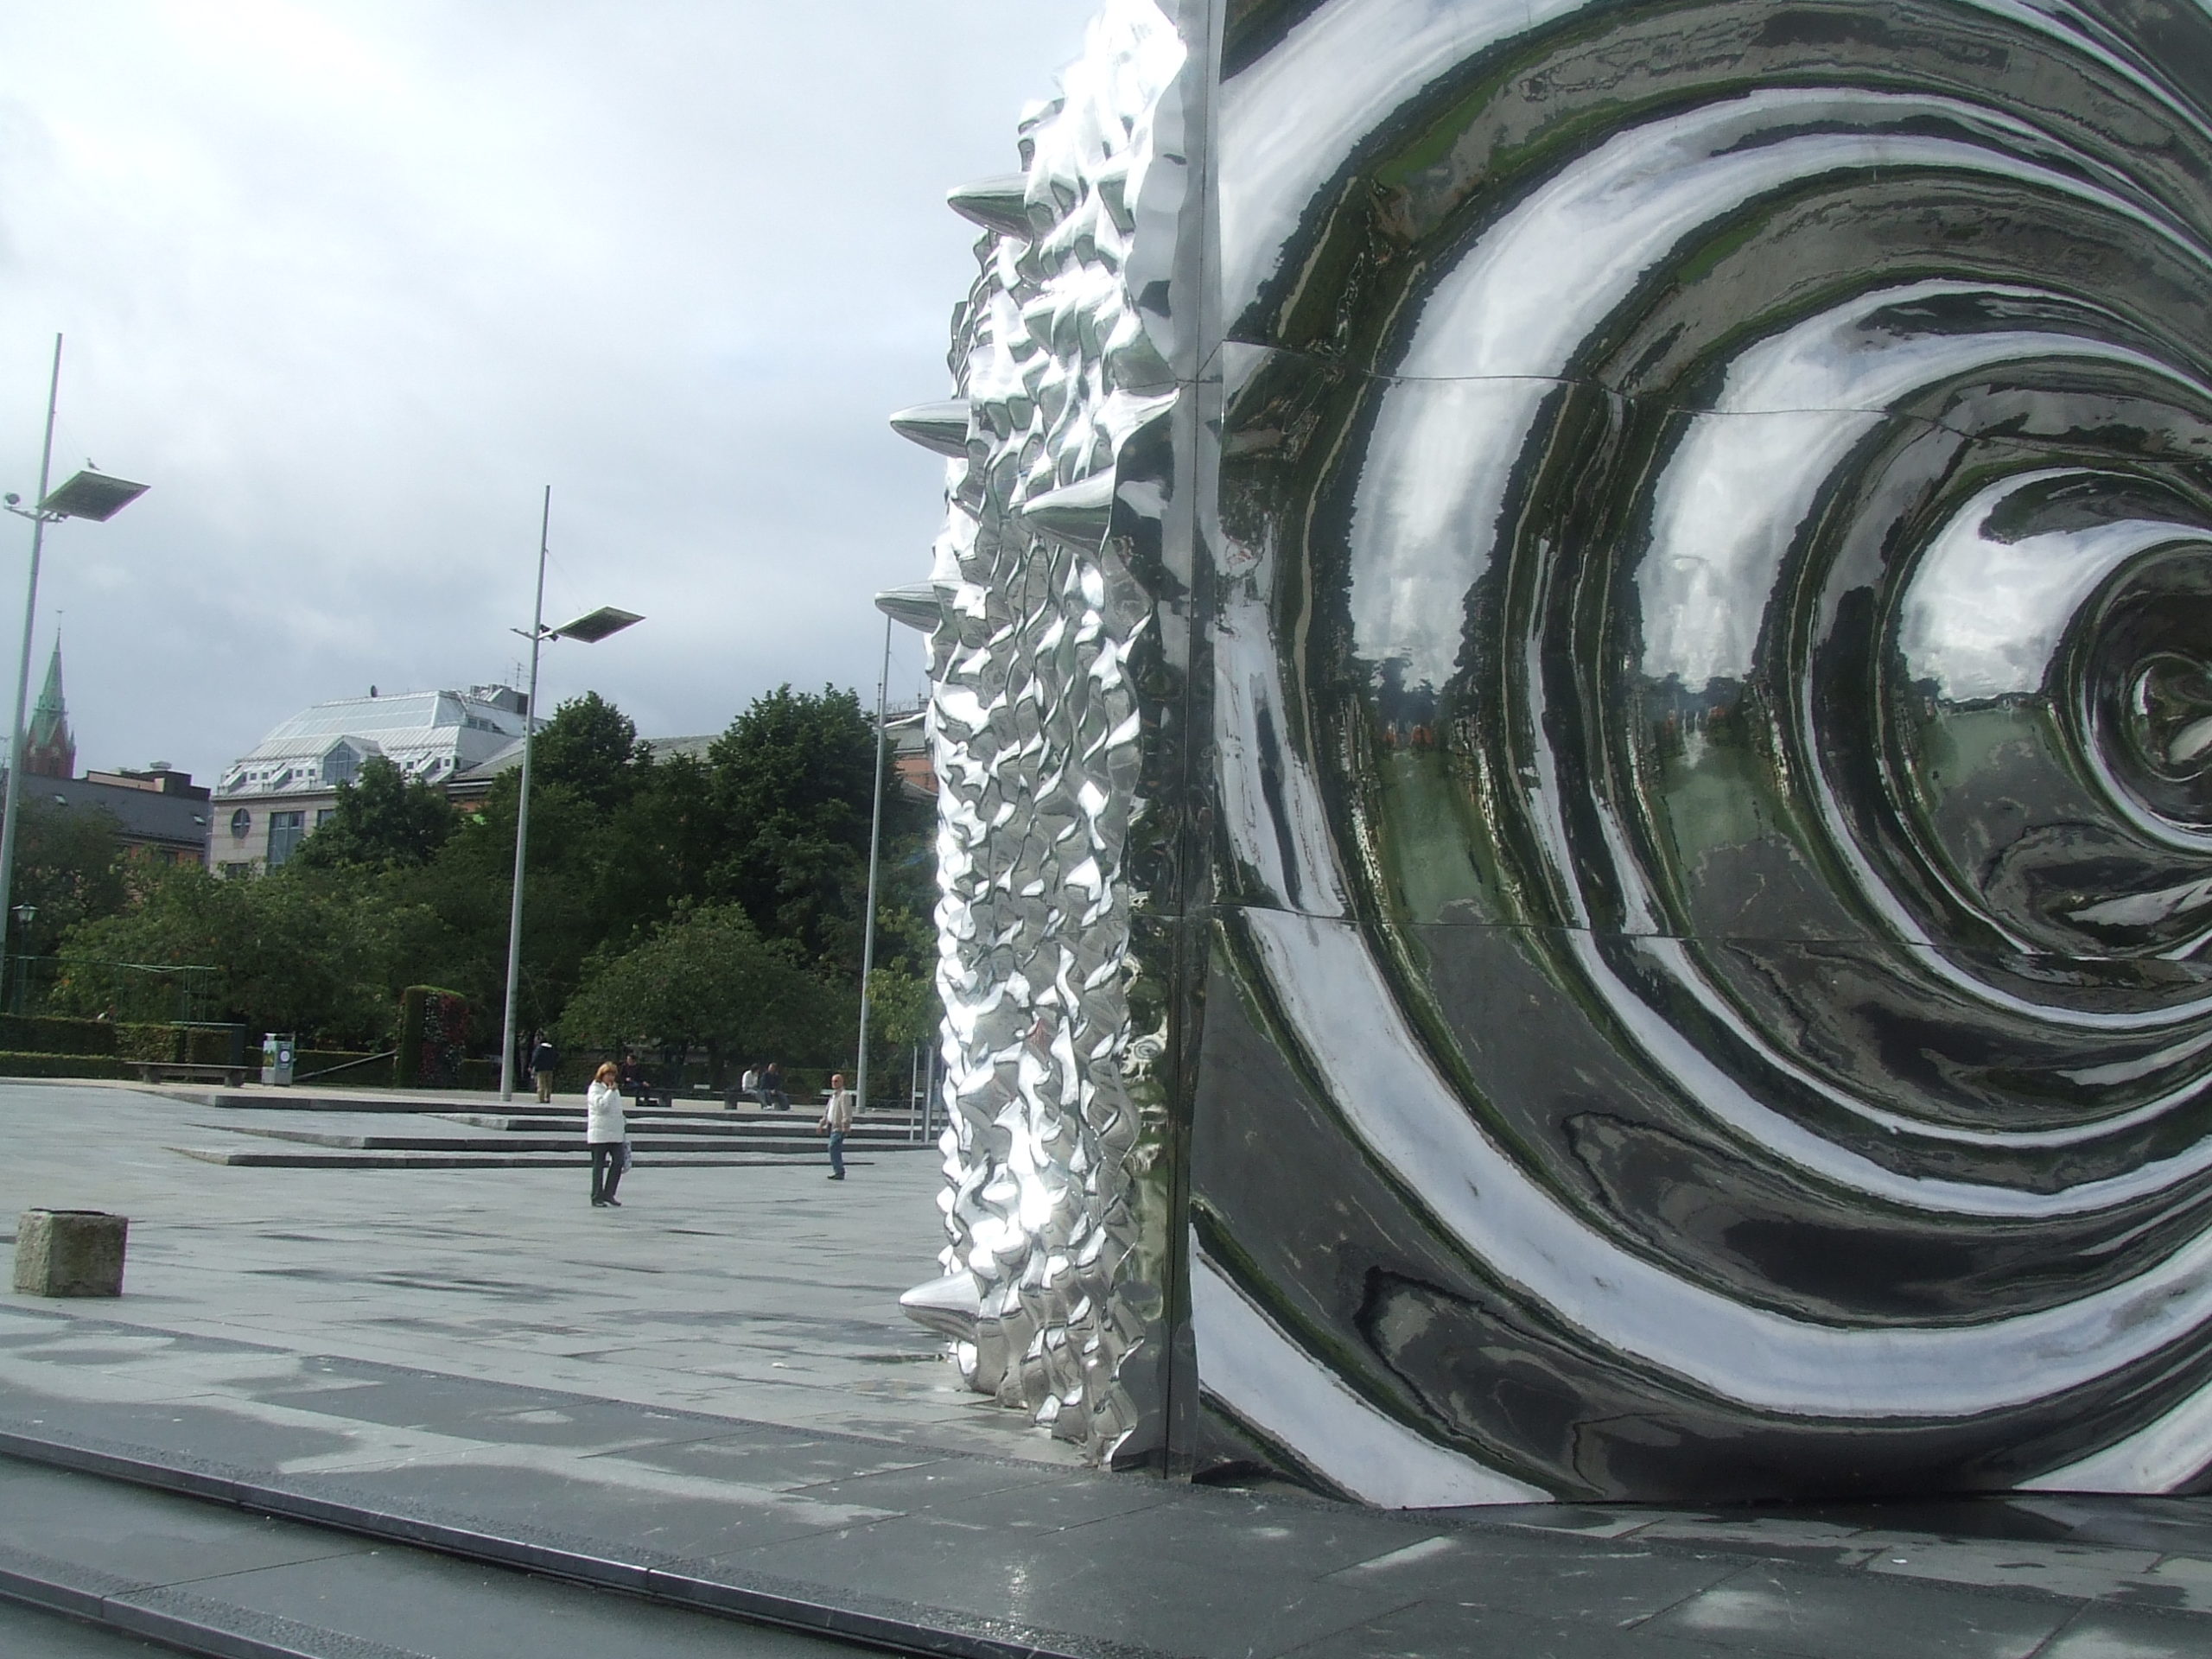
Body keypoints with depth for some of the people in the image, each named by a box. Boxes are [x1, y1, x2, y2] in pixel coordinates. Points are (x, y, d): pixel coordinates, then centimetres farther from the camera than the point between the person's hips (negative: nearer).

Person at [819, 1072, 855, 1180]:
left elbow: (847, 1112, -18)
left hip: (839, 1127, -9)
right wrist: (823, 1124, 26)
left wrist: (845, 1127, -23)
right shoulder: (833, 1095, 20)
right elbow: (827, 1110, 28)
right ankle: (838, 1171, 14)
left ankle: (839, 1172, -15)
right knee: (835, 1149, 10)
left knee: (833, 1147, -15)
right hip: (832, 1126, 9)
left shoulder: (844, 1095, -11)